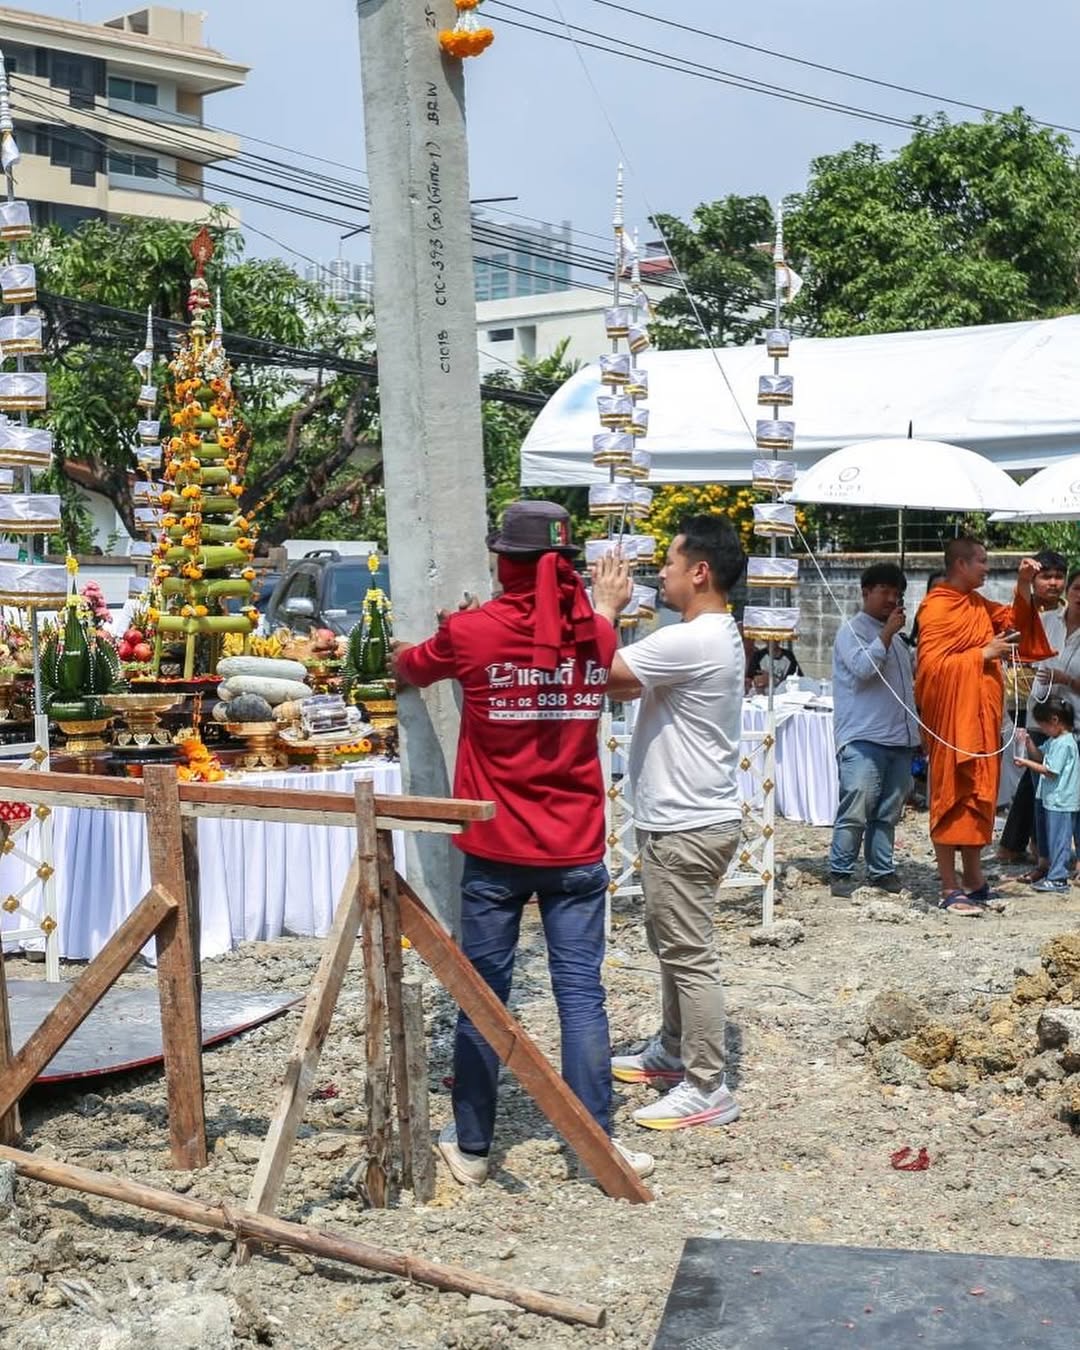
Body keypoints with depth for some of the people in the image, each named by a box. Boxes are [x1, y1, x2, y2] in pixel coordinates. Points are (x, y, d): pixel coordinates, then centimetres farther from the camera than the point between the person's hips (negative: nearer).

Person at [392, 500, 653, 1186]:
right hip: (577, 851, 2)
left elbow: (406, 668, 12)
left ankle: (472, 1147, 19)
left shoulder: (472, 632, -8)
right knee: (581, 995, 5)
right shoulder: (596, 634, -1)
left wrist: (408, 652, 35)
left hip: (496, 851, -2)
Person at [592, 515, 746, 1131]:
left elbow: (603, 673, -22)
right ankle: (675, 1050, 36)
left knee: (690, 955, -4)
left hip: (688, 826, -11)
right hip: (683, 818, 11)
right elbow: (628, 685, 16)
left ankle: (708, 1088, 2)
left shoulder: (691, 641, -23)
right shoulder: (714, 635, 12)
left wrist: (604, 607, -8)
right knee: (672, 942, 22)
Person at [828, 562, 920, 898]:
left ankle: (882, 870, 14)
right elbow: (862, 667, -17)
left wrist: (915, 733, 24)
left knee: (888, 813, 8)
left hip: (899, 740, 7)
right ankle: (840, 873, -3)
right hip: (863, 739, -7)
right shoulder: (851, 630, 1)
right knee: (855, 811, -10)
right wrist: (886, 634, -12)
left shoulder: (897, 638, 23)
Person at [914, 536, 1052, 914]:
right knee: (952, 798, -4)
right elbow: (931, 665, -21)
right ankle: (950, 889, 0)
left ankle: (973, 880, 21)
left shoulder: (977, 604, 13)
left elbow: (1013, 623, 25)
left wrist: (1023, 585, 10)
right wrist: (983, 653, -17)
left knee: (977, 796, 12)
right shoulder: (936, 608, -13)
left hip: (981, 716, 9)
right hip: (952, 717, -9)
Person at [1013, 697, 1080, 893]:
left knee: (1058, 838, -5)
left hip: (1061, 801, -10)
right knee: (1054, 838, 15)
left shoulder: (1064, 743, -18)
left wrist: (1026, 763, -15)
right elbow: (1040, 757, 18)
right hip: (1053, 799, 10)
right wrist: (1029, 743, 3)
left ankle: (1057, 878, -1)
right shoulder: (1054, 740, 12)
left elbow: (1051, 770, -20)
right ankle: (1054, 874, 23)